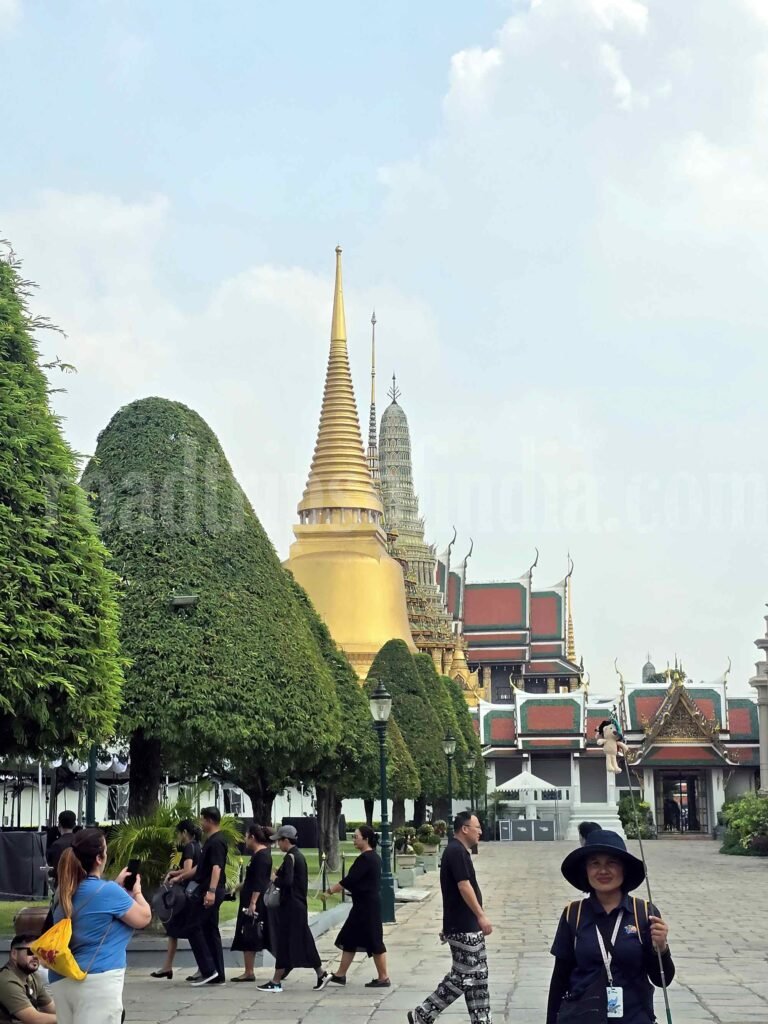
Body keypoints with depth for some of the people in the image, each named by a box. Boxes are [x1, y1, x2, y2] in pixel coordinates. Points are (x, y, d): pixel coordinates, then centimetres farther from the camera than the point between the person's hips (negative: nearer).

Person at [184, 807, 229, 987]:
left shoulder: (217, 842, -15)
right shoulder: (211, 840, 17)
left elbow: (217, 867, -27)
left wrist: (211, 891, -37)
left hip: (208, 892, -10)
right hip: (208, 891, 10)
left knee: (193, 928, -7)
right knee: (210, 930, 10)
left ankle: (208, 970, -8)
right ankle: (218, 975, 12)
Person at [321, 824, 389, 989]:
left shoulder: (365, 859, -19)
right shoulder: (373, 857, 12)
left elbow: (349, 880, -19)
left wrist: (332, 890, -8)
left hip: (367, 906, -11)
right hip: (368, 903, 11)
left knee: (374, 940, -3)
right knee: (349, 938, 14)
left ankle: (383, 978, 5)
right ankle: (340, 975, 20)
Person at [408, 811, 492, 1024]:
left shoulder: (457, 851, 15)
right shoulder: (457, 851, -16)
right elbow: (464, 886, -22)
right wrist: (481, 916, -22)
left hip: (467, 926, 10)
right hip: (463, 927, -10)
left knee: (477, 977, 10)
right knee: (463, 976, -5)